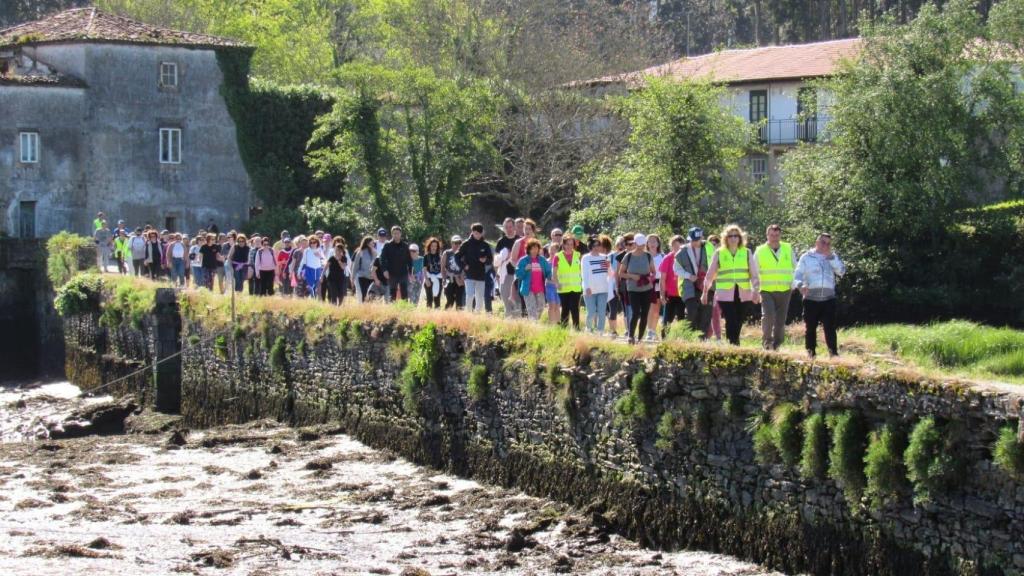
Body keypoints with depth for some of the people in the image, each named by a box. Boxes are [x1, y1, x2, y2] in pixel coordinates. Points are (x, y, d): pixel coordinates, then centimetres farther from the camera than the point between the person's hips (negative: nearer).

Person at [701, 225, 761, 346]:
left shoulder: (747, 253, 8)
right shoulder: (719, 253, 6)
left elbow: (754, 274, 4)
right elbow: (710, 275, 11)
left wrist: (756, 291, -10)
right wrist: (705, 292, 13)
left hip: (743, 295, 2)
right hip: (726, 295, -2)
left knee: (738, 324, 5)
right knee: (731, 323, -14)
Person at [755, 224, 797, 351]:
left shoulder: (788, 249, 6)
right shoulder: (760, 251, 1)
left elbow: (795, 268, 15)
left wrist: (793, 284, 5)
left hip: (785, 291, 2)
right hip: (766, 290, -2)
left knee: (781, 320, 5)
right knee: (768, 315, -20)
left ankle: (776, 345, 16)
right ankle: (766, 341, -5)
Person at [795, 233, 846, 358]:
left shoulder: (833, 257, 15)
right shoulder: (806, 257, 9)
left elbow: (841, 271, 0)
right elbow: (797, 275, 2)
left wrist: (830, 256, -7)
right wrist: (800, 285, -19)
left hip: (829, 299, 1)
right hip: (811, 299, -1)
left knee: (830, 327, -5)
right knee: (810, 327, 3)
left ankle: (833, 353, -5)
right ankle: (810, 353, 10)